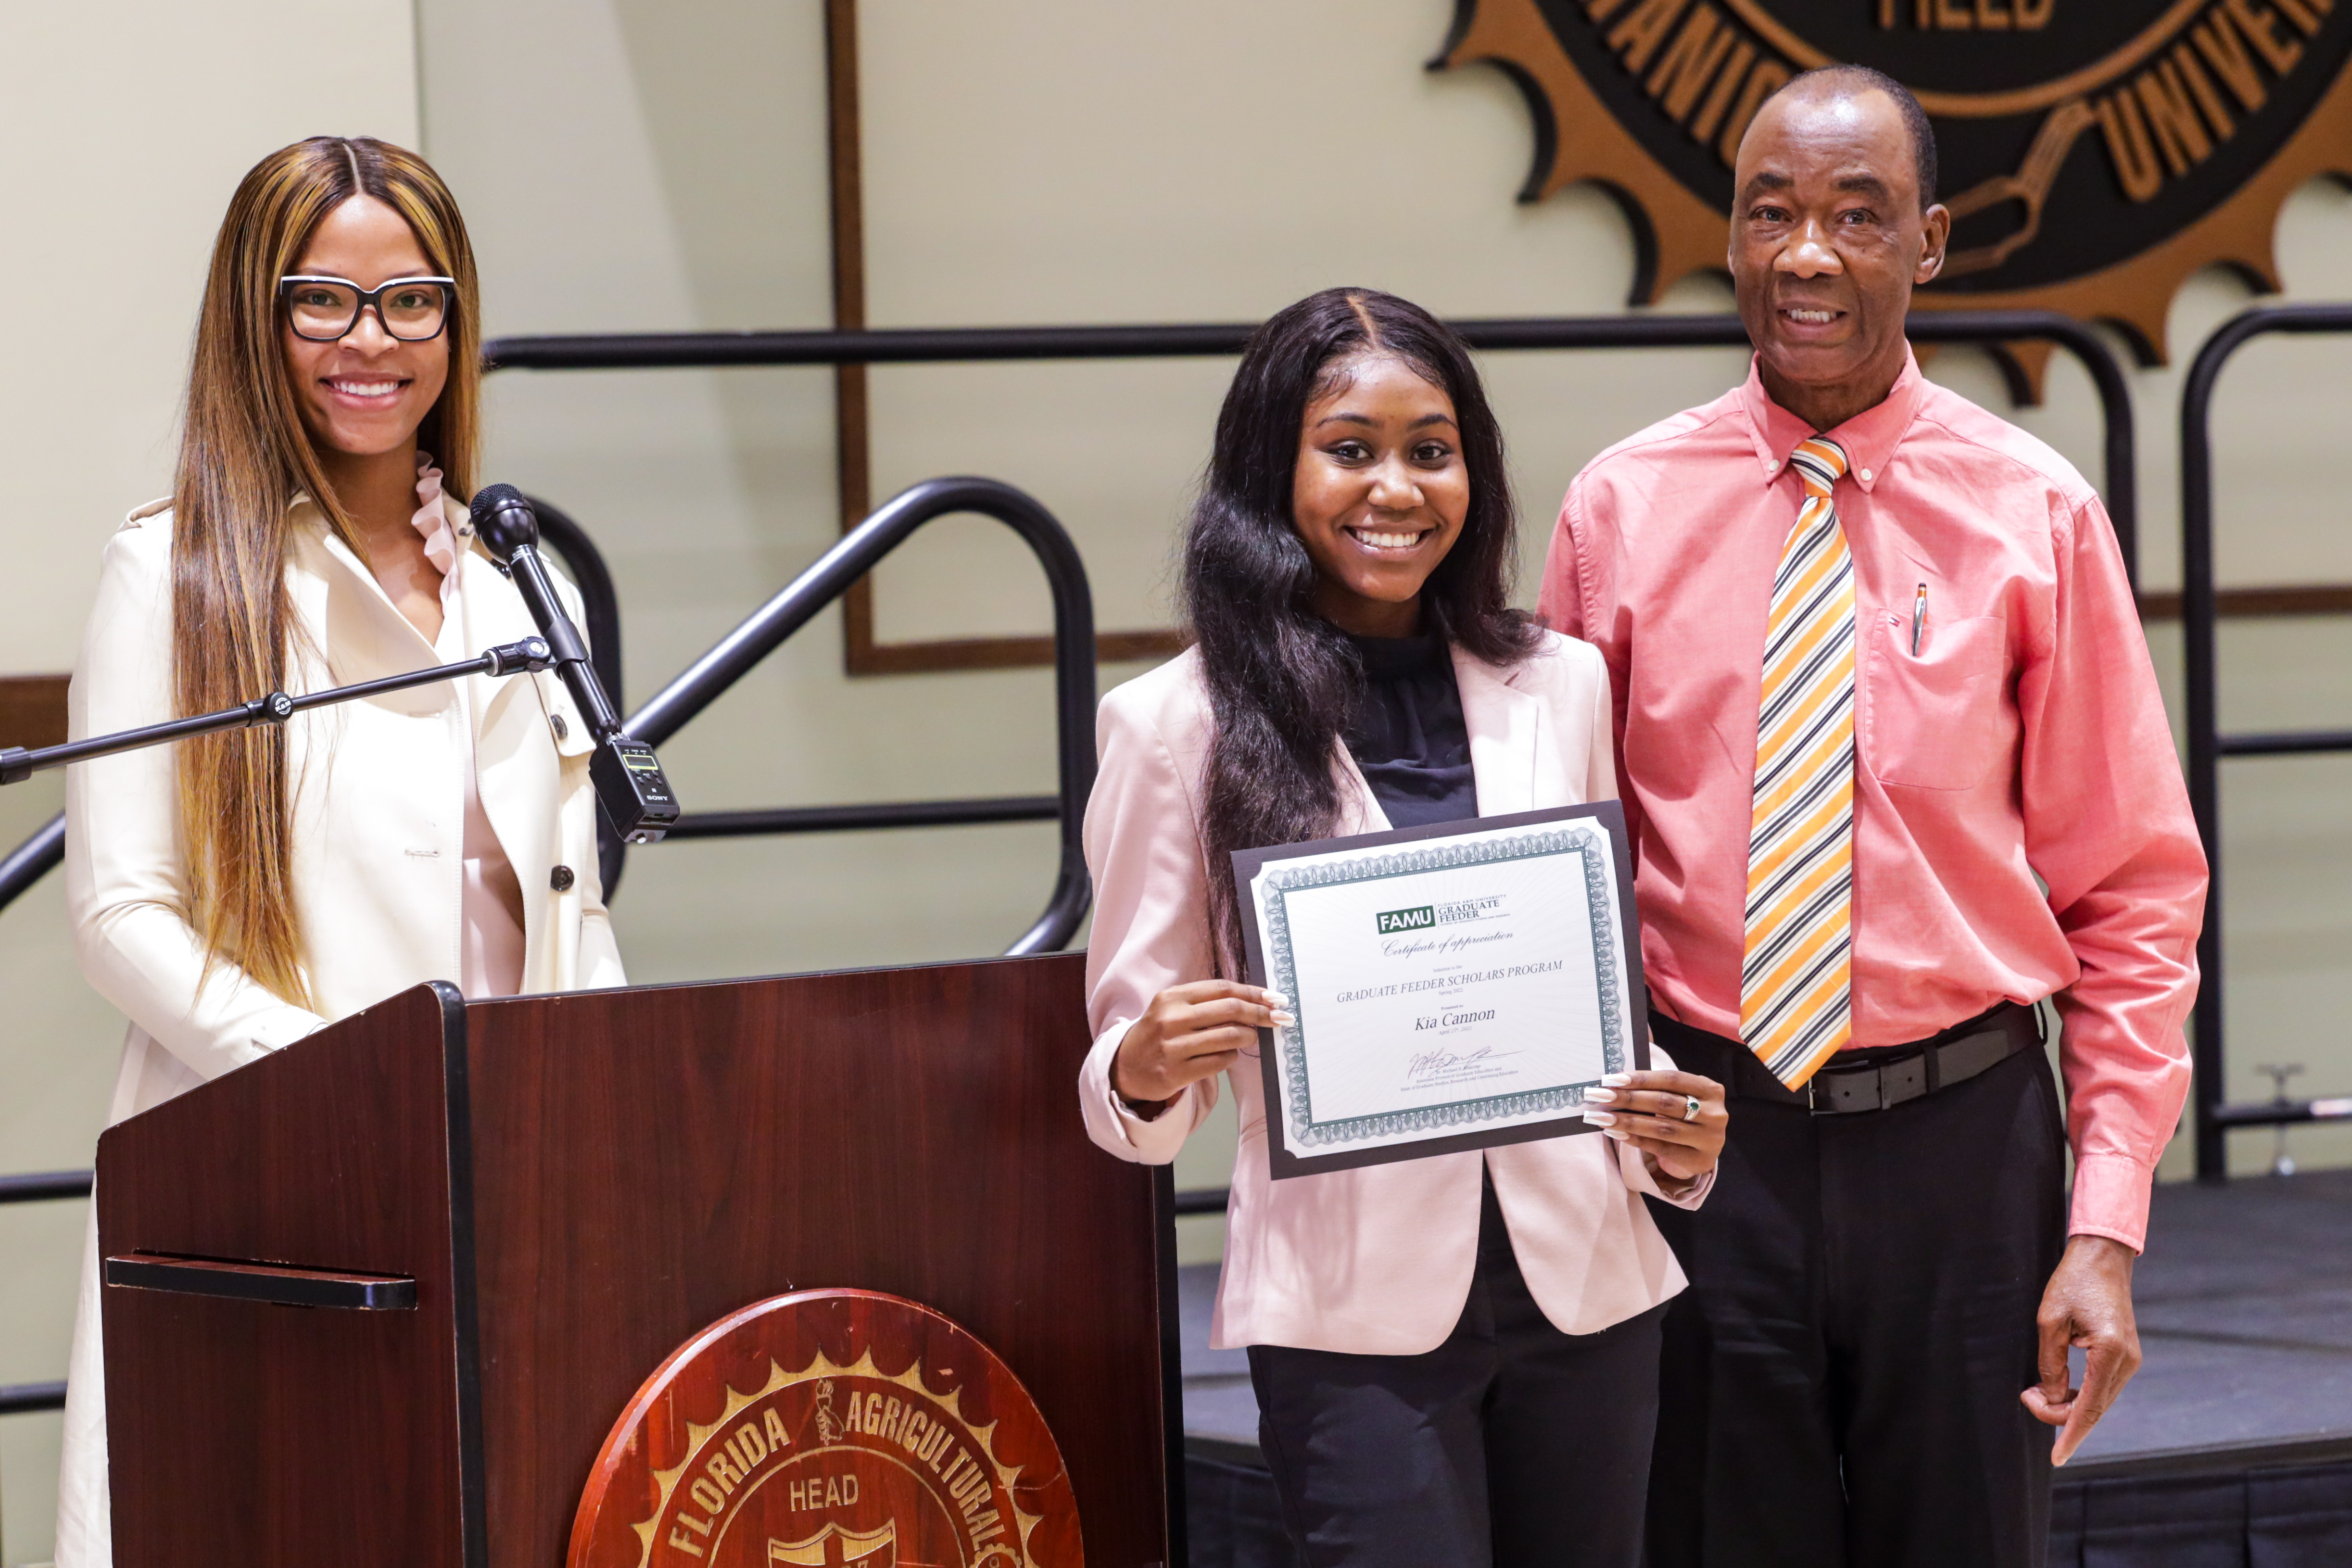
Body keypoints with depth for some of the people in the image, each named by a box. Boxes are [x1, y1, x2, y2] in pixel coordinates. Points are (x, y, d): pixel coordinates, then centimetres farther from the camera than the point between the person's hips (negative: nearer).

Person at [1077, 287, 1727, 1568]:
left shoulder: (1560, 687, 8)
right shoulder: (1179, 723, -1)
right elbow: (1129, 1071, 2)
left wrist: (1669, 1143, -3)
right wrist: (1149, 1069, -21)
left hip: (1584, 1279, 3)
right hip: (1351, 1307, -3)